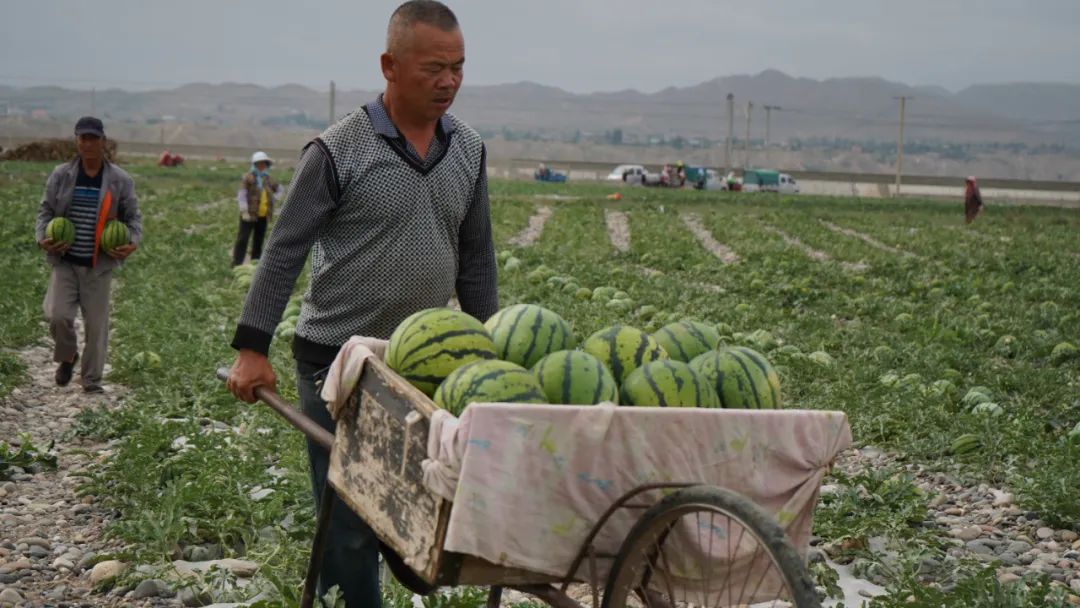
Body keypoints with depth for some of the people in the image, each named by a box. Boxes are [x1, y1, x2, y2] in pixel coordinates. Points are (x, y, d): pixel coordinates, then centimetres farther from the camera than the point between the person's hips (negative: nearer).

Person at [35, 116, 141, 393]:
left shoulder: (120, 180, -2)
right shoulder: (61, 175, 0)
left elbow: (133, 216, 5)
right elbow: (46, 210, 7)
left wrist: (133, 242, -14)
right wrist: (42, 237, -11)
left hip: (99, 266, 0)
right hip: (65, 262, 0)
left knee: (96, 323, 4)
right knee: (57, 315, -11)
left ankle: (91, 378, 18)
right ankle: (67, 357, 20)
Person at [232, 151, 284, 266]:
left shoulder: (268, 179, 12)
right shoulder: (248, 177, -6)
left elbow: (280, 189, 28)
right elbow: (241, 194, -13)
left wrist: (274, 200, 13)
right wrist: (244, 211, -19)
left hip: (263, 215, 6)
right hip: (250, 214, -6)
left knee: (259, 239, 11)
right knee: (243, 238, -7)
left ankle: (256, 262, 19)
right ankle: (237, 263, -6)